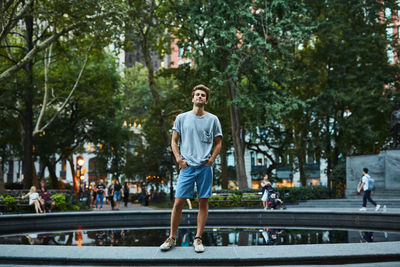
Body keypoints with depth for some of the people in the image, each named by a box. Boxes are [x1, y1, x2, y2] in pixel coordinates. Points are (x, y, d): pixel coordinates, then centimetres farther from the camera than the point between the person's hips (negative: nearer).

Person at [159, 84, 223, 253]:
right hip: (187, 166, 0)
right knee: (178, 202, -3)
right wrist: (179, 159, -2)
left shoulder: (213, 119, 8)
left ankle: (198, 239, 12)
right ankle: (172, 238, 10)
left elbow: (218, 143, 13)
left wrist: (211, 160, 0)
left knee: (203, 202, 3)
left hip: (205, 167, 1)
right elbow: (174, 141, 11)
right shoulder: (181, 118, 8)